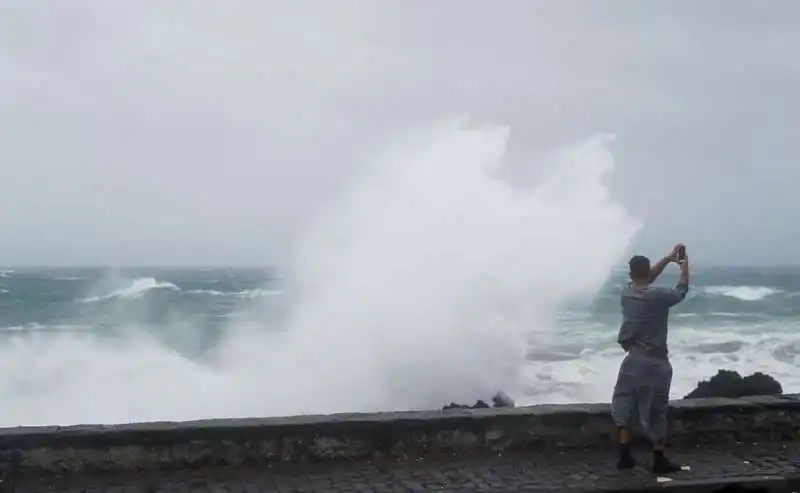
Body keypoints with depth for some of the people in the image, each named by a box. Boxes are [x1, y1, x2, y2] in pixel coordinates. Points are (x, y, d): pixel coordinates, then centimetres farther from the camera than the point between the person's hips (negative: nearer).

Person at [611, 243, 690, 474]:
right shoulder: (658, 295, -18)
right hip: (654, 361, -5)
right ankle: (659, 460, 9)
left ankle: (624, 455, 15)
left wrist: (668, 258, 19)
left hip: (632, 357, 5)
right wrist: (685, 263, 15)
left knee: (627, 405, 14)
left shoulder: (626, 291, -1)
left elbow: (644, 280, 18)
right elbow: (682, 291, 1)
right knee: (656, 410, 3)